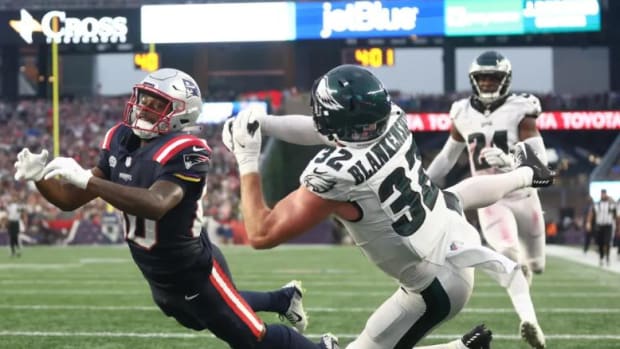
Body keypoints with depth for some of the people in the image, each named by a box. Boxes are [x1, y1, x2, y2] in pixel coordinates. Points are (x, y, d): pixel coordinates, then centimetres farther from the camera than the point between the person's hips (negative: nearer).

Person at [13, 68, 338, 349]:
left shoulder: (184, 152, -28)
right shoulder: (121, 141, -5)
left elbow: (155, 205, -46)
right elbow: (71, 200, -3)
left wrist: (86, 180, -48)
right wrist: (40, 177, -24)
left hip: (194, 273, -8)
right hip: (160, 278, 8)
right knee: (204, 319, 35)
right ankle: (284, 298, 56)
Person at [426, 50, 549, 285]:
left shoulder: (520, 112, -8)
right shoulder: (463, 115, 2)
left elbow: (540, 161, -17)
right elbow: (447, 157, 17)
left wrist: (508, 160, -36)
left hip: (522, 196, 0)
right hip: (490, 200, 0)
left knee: (535, 266, 13)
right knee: (508, 257, -26)